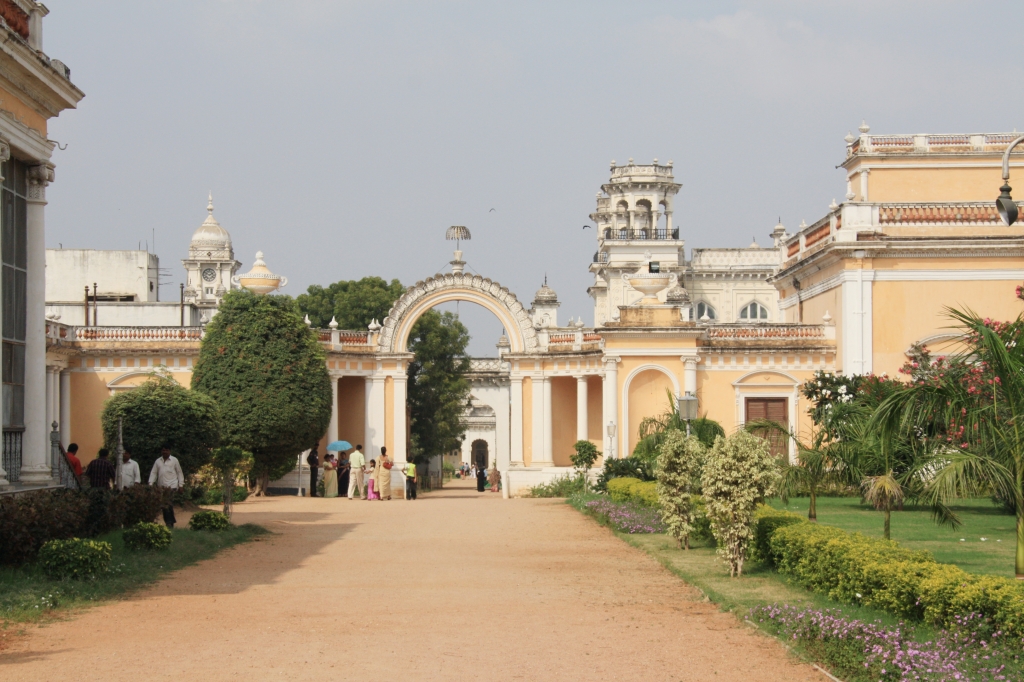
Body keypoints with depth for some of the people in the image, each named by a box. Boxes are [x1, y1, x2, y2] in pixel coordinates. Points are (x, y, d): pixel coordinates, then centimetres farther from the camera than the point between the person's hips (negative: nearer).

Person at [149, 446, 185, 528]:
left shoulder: (174, 460, 6)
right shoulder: (158, 461, 14)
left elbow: (179, 473, 8)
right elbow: (153, 473, 11)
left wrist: (181, 484, 2)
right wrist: (150, 484, -1)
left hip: (172, 486, -4)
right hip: (161, 487, 4)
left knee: (169, 505, -15)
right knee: (164, 506, 4)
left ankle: (170, 522, -11)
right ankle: (168, 522, 12)